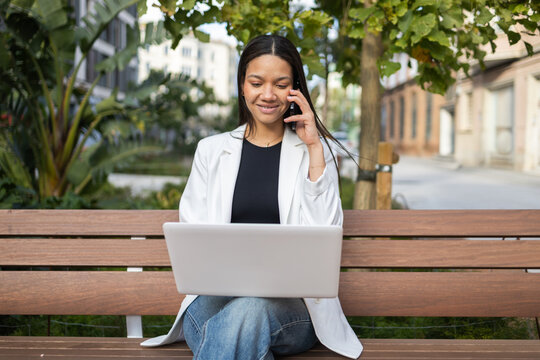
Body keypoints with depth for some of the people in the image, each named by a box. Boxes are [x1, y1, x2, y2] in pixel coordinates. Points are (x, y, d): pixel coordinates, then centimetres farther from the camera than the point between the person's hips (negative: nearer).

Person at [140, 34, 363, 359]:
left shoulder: (316, 151, 10)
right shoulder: (212, 150, 14)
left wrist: (313, 149, -5)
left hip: (292, 304, -1)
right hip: (216, 298, 2)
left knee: (251, 308, -37)